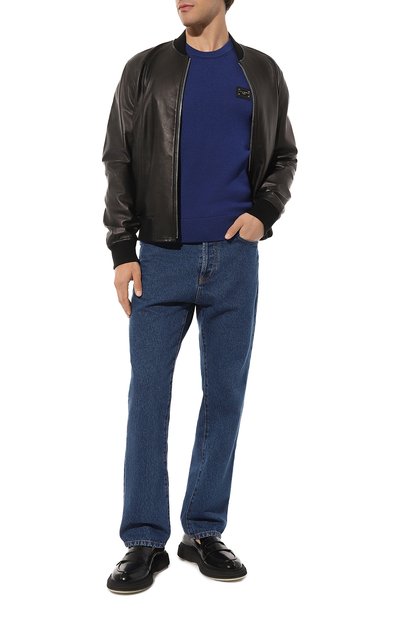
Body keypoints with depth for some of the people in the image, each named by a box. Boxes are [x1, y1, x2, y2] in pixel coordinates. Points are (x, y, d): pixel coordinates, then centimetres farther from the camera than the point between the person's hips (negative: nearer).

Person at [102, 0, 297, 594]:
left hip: (234, 258, 2)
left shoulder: (262, 73, 10)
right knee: (148, 395, -2)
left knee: (225, 394, 5)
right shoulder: (145, 70, 5)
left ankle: (204, 532, 18)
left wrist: (263, 212, -3)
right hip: (161, 258, -1)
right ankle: (145, 542, 7)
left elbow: (283, 155, 16)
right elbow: (118, 161, 3)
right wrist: (122, 250, -4)